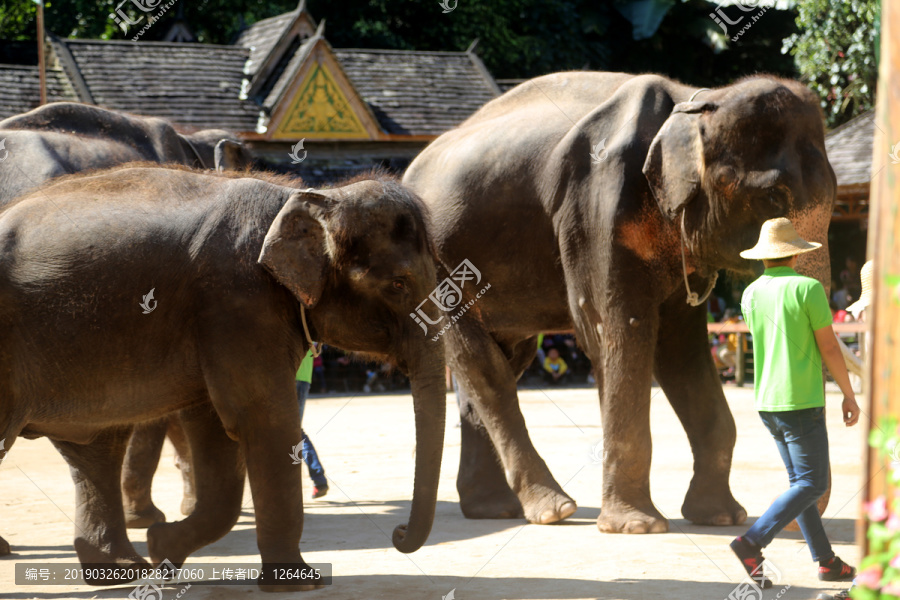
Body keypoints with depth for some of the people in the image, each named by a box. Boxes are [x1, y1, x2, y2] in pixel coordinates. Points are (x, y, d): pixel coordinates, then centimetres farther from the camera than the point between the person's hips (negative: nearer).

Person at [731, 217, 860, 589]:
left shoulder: (751, 294, 6)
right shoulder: (807, 288, -12)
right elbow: (829, 348, -10)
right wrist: (849, 395, -1)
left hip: (767, 403, 7)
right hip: (801, 402, -7)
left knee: (801, 480, 14)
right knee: (811, 485, -3)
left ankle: (826, 560, 17)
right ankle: (753, 542, -17)